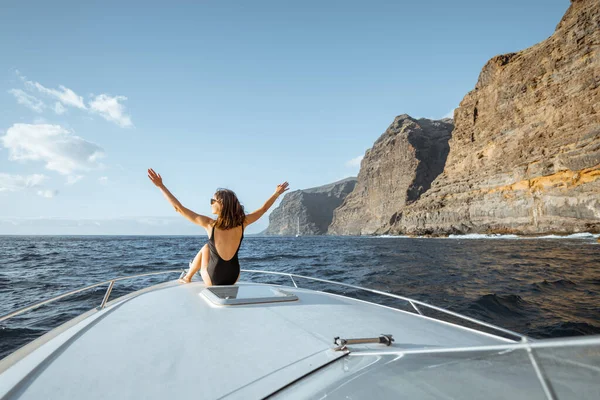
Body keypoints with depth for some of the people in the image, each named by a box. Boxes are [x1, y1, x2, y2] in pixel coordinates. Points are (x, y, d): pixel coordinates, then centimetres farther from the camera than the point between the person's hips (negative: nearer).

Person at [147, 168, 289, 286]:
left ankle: (188, 277, 41)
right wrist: (277, 193, 17)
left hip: (213, 281, -3)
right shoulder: (242, 223, -12)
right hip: (233, 278, 3)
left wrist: (160, 186, -9)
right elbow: (263, 208, 3)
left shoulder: (210, 224, -19)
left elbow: (179, 208, -15)